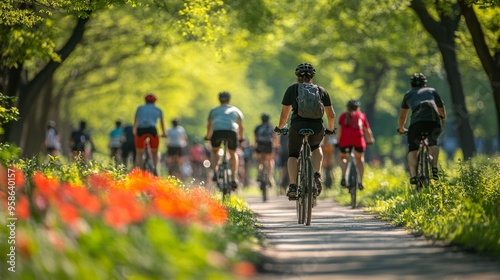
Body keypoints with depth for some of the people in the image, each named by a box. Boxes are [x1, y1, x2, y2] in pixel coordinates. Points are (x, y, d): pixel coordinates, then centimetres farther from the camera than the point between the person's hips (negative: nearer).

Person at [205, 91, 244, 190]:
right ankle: (234, 179, 10)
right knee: (233, 154, 22)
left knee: (214, 151, 28)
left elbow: (209, 126, 39)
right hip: (232, 131, 0)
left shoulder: (214, 110, 30)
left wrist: (208, 136, 57)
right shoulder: (236, 110, 30)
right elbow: (241, 127, 37)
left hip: (218, 131, 0)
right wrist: (241, 137, 55)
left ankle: (215, 172, 6)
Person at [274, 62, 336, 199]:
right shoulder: (321, 90, 17)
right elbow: (331, 115, 20)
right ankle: (317, 176, 11)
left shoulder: (292, 89, 13)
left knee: (293, 155, 21)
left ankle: (293, 186, 2)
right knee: (316, 147, 33)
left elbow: (284, 114, 17)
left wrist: (280, 127, 34)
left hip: (297, 126, -2)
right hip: (317, 129, 2)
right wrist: (330, 129, 38)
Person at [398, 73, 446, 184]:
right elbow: (442, 112, 39)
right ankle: (434, 168, 5)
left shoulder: (409, 94, 32)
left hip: (417, 122, -1)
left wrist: (401, 129, 57)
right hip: (434, 121, 1)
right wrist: (441, 126, 55)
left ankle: (413, 176, -8)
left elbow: (402, 116, 40)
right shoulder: (432, 91, 33)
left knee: (412, 149, 12)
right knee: (433, 143, 27)